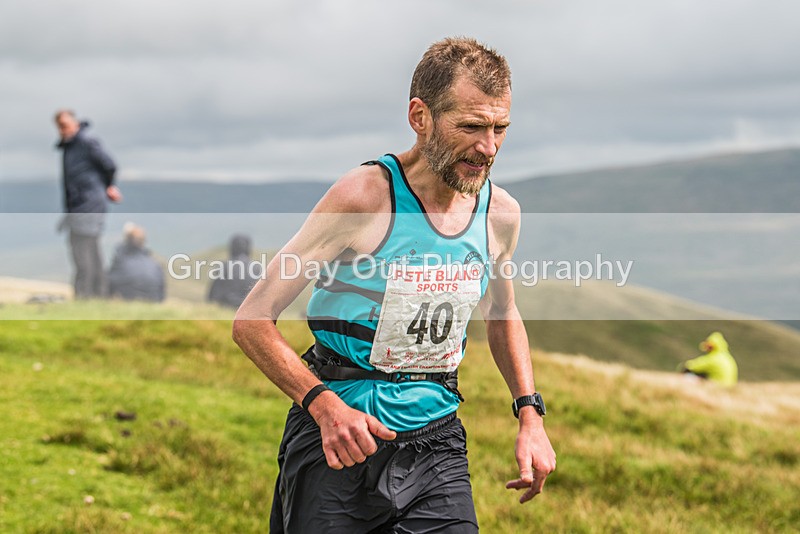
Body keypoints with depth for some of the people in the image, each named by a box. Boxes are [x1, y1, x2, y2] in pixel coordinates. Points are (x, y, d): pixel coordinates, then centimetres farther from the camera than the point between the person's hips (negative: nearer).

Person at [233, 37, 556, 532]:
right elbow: (252, 321, -14)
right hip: (337, 436, -4)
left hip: (435, 444, 4)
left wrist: (530, 415, 9)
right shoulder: (364, 196, -16)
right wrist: (323, 404, -27)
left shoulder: (502, 213, 1)